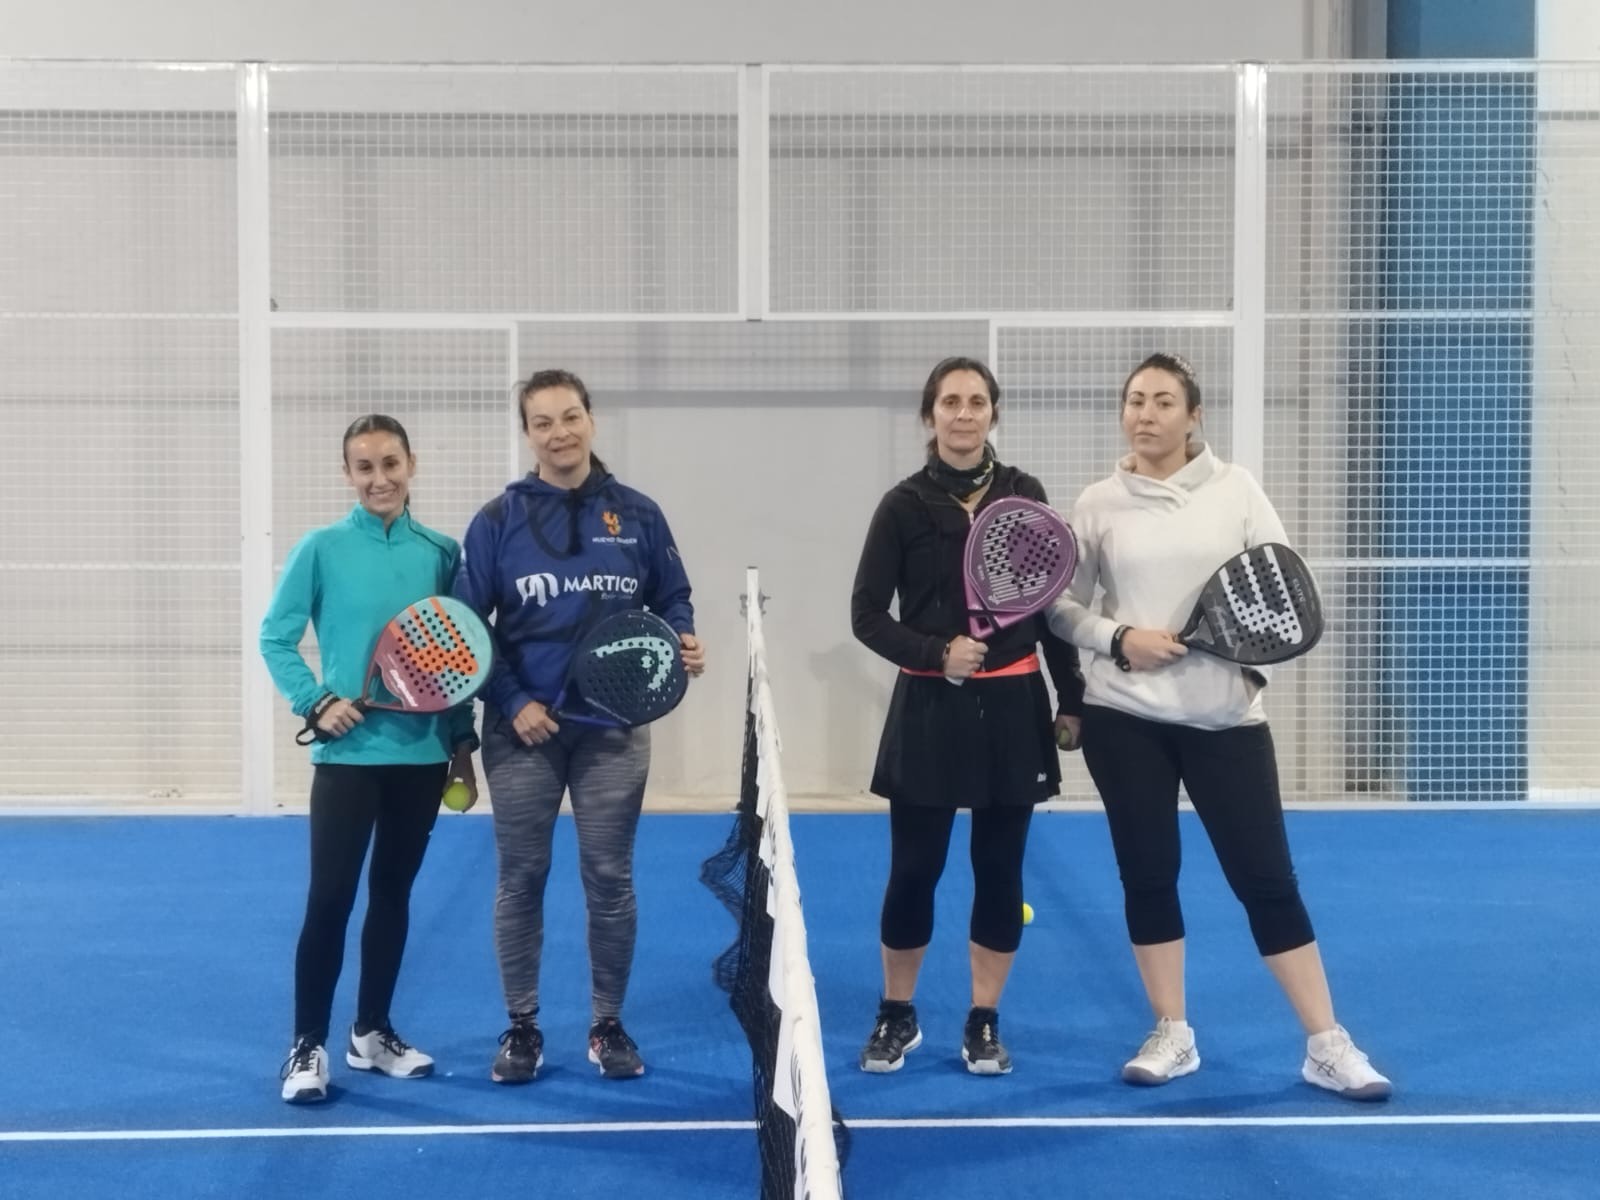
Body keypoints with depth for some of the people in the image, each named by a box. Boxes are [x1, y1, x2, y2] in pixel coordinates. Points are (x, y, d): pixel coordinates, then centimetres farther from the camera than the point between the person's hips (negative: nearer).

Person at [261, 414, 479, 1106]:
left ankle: (372, 1033, 24)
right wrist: (316, 702, -13)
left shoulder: (440, 553, 3)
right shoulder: (323, 549, -5)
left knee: (394, 894, 12)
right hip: (349, 752, -3)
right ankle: (308, 1045, 7)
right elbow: (276, 638, -1)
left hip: (424, 752, 3)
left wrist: (463, 741, 10)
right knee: (330, 898, -4)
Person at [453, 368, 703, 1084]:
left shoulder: (637, 515, 1)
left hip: (613, 728, 1)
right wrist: (512, 703, -11)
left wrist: (684, 642, -12)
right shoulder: (498, 520, -2)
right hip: (522, 729, 0)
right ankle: (522, 1027, 19)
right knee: (521, 879, 6)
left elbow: (671, 599, 10)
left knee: (610, 878, 5)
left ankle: (608, 1025, 19)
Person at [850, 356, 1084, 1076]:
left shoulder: (1025, 495, 2)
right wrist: (937, 653, -17)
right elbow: (867, 616, -3)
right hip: (929, 709, -2)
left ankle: (984, 1022, 20)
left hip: (1012, 707, 2)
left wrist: (1071, 701, 6)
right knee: (913, 869, 3)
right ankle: (896, 1016, 22)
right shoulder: (905, 505, -4)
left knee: (1000, 869, 7)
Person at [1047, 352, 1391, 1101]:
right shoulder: (1098, 504, 3)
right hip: (1124, 717, 1)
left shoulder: (1235, 490, 1)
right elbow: (1061, 606, 6)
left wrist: (1258, 665, -9)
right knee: (1147, 874, 6)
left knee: (1266, 877, -1)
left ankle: (1327, 1045, 7)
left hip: (1226, 718, -1)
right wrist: (1118, 638, -11)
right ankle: (1172, 1036, 20)